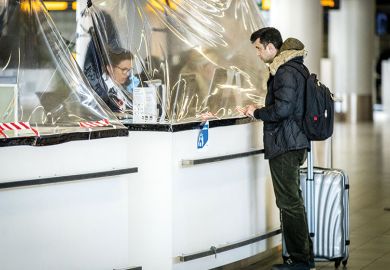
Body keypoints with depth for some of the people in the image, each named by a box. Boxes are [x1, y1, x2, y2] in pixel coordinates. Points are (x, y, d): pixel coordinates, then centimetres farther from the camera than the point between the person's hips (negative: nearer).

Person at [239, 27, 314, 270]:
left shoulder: (285, 72, -16)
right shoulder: (294, 68, 16)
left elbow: (282, 109, -24)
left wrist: (257, 112, -9)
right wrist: (258, 111, 15)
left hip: (284, 145, -11)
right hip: (295, 142, 11)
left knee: (289, 202, -5)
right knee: (294, 200, 16)